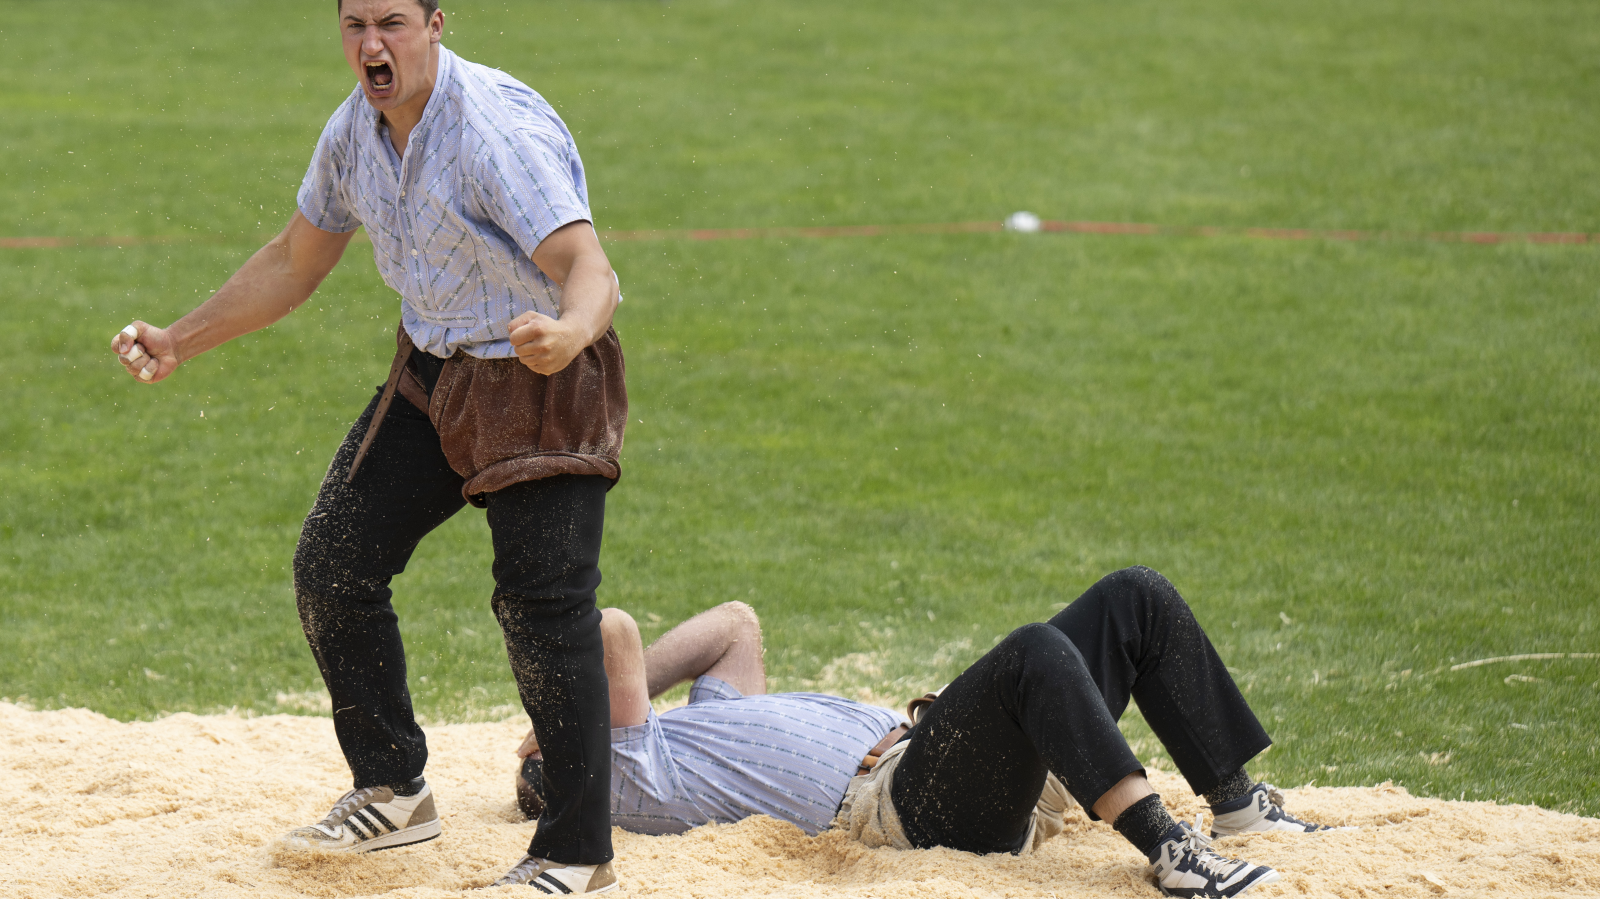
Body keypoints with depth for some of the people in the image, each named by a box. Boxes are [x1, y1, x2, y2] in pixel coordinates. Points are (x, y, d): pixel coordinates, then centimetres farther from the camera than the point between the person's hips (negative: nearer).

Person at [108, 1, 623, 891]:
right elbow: (297, 261, 14)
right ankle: (393, 792, 24)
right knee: (332, 568, 6)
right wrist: (178, 343, 12)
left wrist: (566, 333, -63)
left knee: (543, 602, -16)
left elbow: (588, 267, -40)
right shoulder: (356, 131, -2)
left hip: (545, 383, -8)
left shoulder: (501, 132, -27)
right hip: (433, 373, 8)